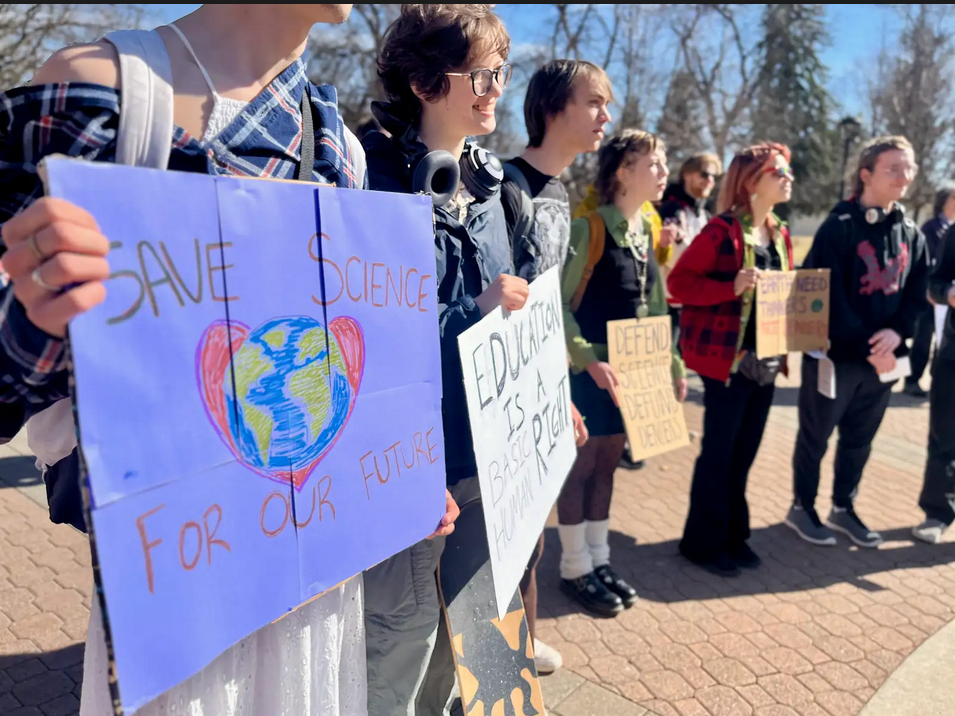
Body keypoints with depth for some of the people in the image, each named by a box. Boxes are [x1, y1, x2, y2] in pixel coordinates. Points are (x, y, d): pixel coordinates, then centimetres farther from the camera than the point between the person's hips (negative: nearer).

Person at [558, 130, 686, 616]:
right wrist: (587, 358, -25)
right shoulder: (588, 227, -13)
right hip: (590, 369, -7)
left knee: (607, 462, 15)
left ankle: (599, 560, 29)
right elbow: (557, 303, -17)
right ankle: (574, 569, 19)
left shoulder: (646, 232, 10)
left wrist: (671, 362, 12)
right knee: (582, 463, 3)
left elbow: (654, 308, 16)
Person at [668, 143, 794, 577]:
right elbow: (679, 282, -13)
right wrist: (732, 288, -24)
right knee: (719, 451, 2)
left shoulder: (780, 236, 13)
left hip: (766, 359, 7)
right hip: (727, 358, -7)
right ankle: (704, 542, 17)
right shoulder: (723, 230, -10)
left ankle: (733, 535, 28)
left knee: (744, 451, 13)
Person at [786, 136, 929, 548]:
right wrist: (868, 348, -18)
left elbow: (917, 294, 8)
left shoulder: (911, 234, 8)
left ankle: (843, 508, 33)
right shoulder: (839, 228, -12)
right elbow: (829, 298, -17)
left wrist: (897, 333, -12)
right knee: (815, 436, 8)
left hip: (883, 357, 6)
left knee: (860, 440, 16)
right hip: (835, 354, -6)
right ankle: (802, 507, 24)